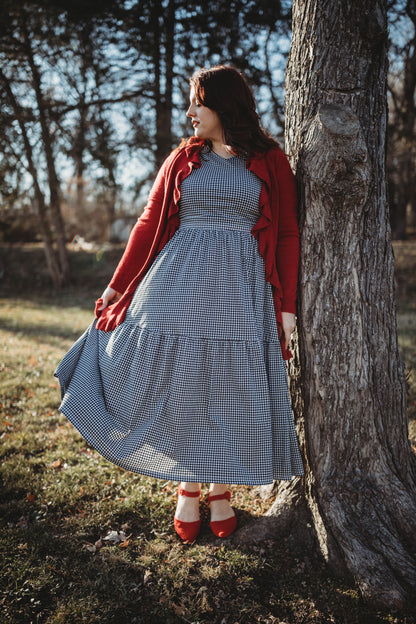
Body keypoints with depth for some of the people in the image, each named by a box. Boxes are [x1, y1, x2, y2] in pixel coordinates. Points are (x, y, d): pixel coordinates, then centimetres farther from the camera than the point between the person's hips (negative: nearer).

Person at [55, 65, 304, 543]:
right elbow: (149, 224, 11)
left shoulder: (271, 162, 5)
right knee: (177, 385, 1)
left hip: (239, 290, -1)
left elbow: (287, 236, 3)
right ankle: (186, 487, 20)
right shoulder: (181, 159, 11)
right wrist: (117, 286, 10)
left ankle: (219, 490, 23)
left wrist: (287, 305, -4)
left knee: (228, 391, 4)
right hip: (179, 283, 2)